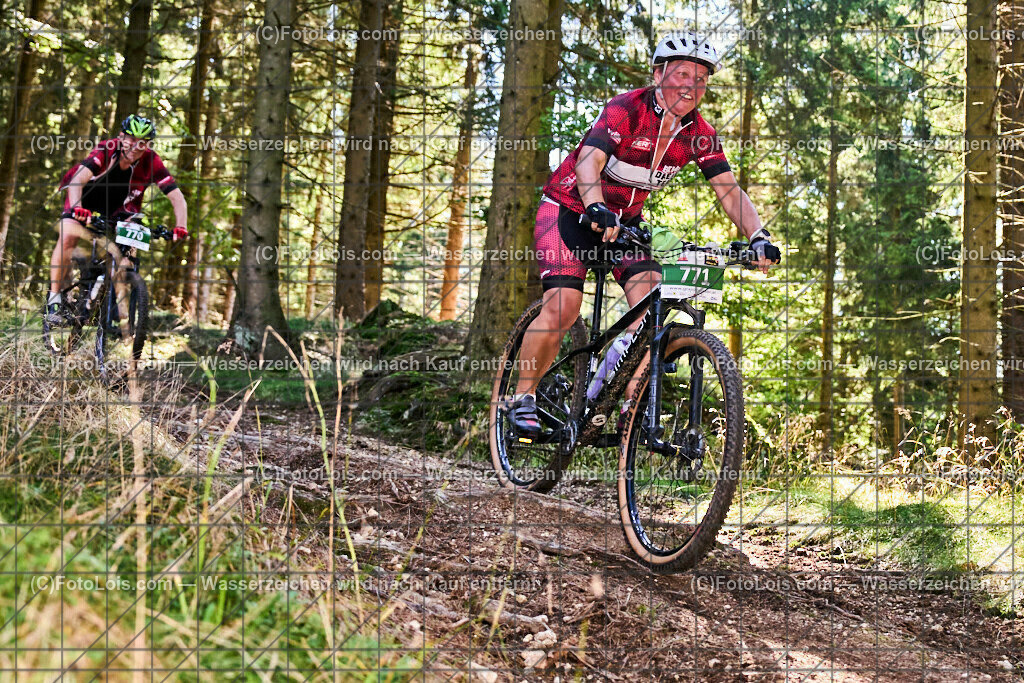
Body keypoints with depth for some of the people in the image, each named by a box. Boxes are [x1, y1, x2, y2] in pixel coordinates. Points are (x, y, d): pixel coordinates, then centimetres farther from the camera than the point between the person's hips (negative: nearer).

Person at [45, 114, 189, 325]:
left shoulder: (151, 162, -26)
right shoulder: (106, 150, -31)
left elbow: (177, 197, -29)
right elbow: (78, 179, -43)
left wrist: (181, 227, -45)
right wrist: (76, 208, -61)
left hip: (118, 208, 2)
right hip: (85, 201, -2)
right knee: (68, 237, -22)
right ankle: (54, 298, -9)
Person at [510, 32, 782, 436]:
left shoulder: (700, 134, -7)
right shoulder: (626, 110, -23)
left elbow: (729, 191, -10)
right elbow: (588, 162, -37)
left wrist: (758, 237, -26)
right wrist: (597, 211, -56)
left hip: (625, 220, 5)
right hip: (571, 209, -5)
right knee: (563, 305, -20)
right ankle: (523, 399, -1)